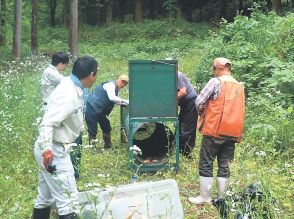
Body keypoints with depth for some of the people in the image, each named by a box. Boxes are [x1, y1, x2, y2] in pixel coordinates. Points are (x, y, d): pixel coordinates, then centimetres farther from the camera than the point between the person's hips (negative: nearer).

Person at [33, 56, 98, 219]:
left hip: (51, 149, 10)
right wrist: (47, 151, -39)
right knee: (69, 201, -4)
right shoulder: (69, 95, -23)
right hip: (54, 152, -10)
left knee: (45, 198, 20)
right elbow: (47, 123, -30)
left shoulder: (71, 87, 6)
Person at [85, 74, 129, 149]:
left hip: (99, 111, 11)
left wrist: (123, 103, 1)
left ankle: (108, 146, 24)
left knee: (107, 128, 14)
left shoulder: (116, 88, 11)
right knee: (92, 131, -6)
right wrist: (124, 101, -37)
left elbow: (114, 101, 17)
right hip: (91, 108, -11)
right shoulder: (110, 85, -20)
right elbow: (112, 98, -36)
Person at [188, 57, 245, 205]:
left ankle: (205, 197, 7)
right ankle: (221, 198, 14)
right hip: (232, 132, 6)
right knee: (224, 165, 11)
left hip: (214, 130, -6)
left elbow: (199, 102, -11)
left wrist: (202, 114, 8)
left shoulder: (216, 82, -9)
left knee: (206, 164, 4)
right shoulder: (240, 86, 11)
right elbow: (241, 110, 14)